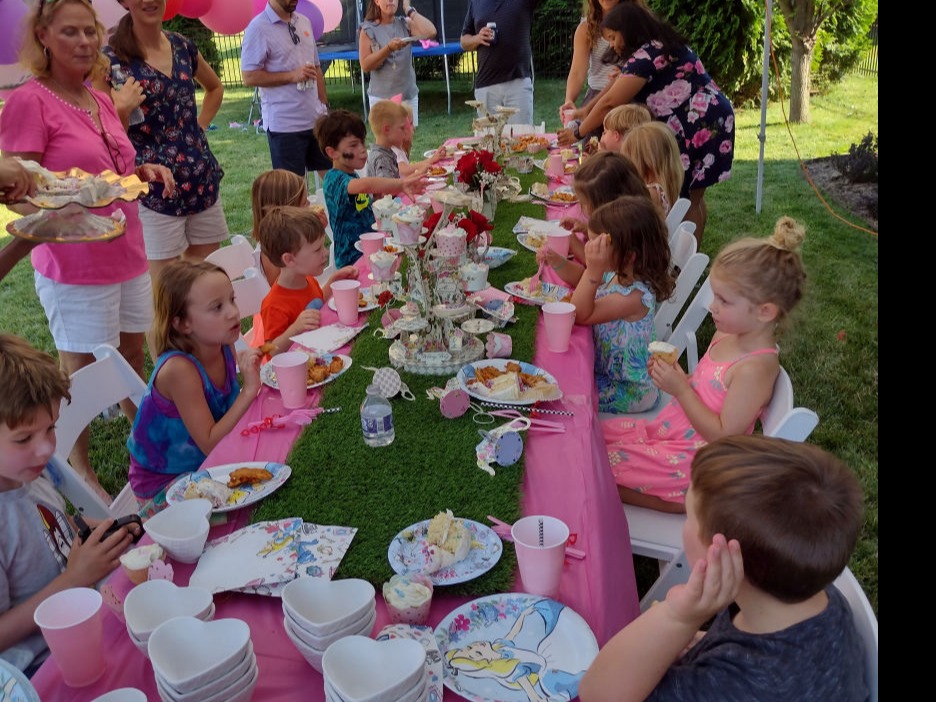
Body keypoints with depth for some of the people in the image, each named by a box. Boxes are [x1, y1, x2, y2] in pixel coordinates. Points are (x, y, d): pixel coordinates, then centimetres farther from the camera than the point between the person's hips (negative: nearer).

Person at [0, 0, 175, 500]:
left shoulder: (100, 101, 11)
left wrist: (144, 172, 3)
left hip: (127, 254, 7)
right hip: (74, 265, -7)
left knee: (133, 353, 18)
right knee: (81, 369, 4)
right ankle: (78, 468, 22)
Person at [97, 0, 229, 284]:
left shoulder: (183, 46, 7)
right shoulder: (111, 57, -7)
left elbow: (215, 88, 27)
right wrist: (121, 109, -25)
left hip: (202, 178, 5)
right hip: (152, 186, -5)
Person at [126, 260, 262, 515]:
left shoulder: (224, 347, -9)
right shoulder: (179, 369, -29)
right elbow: (210, 444, -27)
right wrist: (249, 390, -33)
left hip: (206, 466, 7)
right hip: (163, 486, -7)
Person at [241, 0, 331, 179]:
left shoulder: (304, 22, 12)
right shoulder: (258, 28, -8)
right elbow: (250, 77, -12)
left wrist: (325, 106, 13)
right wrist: (292, 76, -16)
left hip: (316, 119, 6)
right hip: (284, 124, -6)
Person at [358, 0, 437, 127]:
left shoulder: (405, 24, 4)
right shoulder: (368, 29, -1)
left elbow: (430, 33, -13)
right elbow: (365, 65, -8)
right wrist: (389, 48, -21)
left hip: (408, 95, 2)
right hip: (381, 97, -2)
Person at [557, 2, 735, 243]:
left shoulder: (647, 55, -18)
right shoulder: (657, 46, 15)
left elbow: (611, 102, -17)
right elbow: (615, 85, 21)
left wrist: (578, 133, -7)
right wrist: (585, 110, 14)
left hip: (701, 125, -10)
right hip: (694, 124, 10)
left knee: (687, 199, -5)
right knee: (690, 196, 15)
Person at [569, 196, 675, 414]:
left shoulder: (635, 296, -32)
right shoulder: (615, 273, -7)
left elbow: (580, 315, -29)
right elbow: (580, 280, 15)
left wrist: (594, 271, -42)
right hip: (604, 368, 9)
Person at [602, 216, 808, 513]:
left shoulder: (755, 368, -25)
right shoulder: (725, 336, 0)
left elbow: (723, 436, -23)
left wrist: (680, 389, -23)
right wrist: (672, 374, -5)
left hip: (694, 459, -9)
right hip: (668, 429, 9)